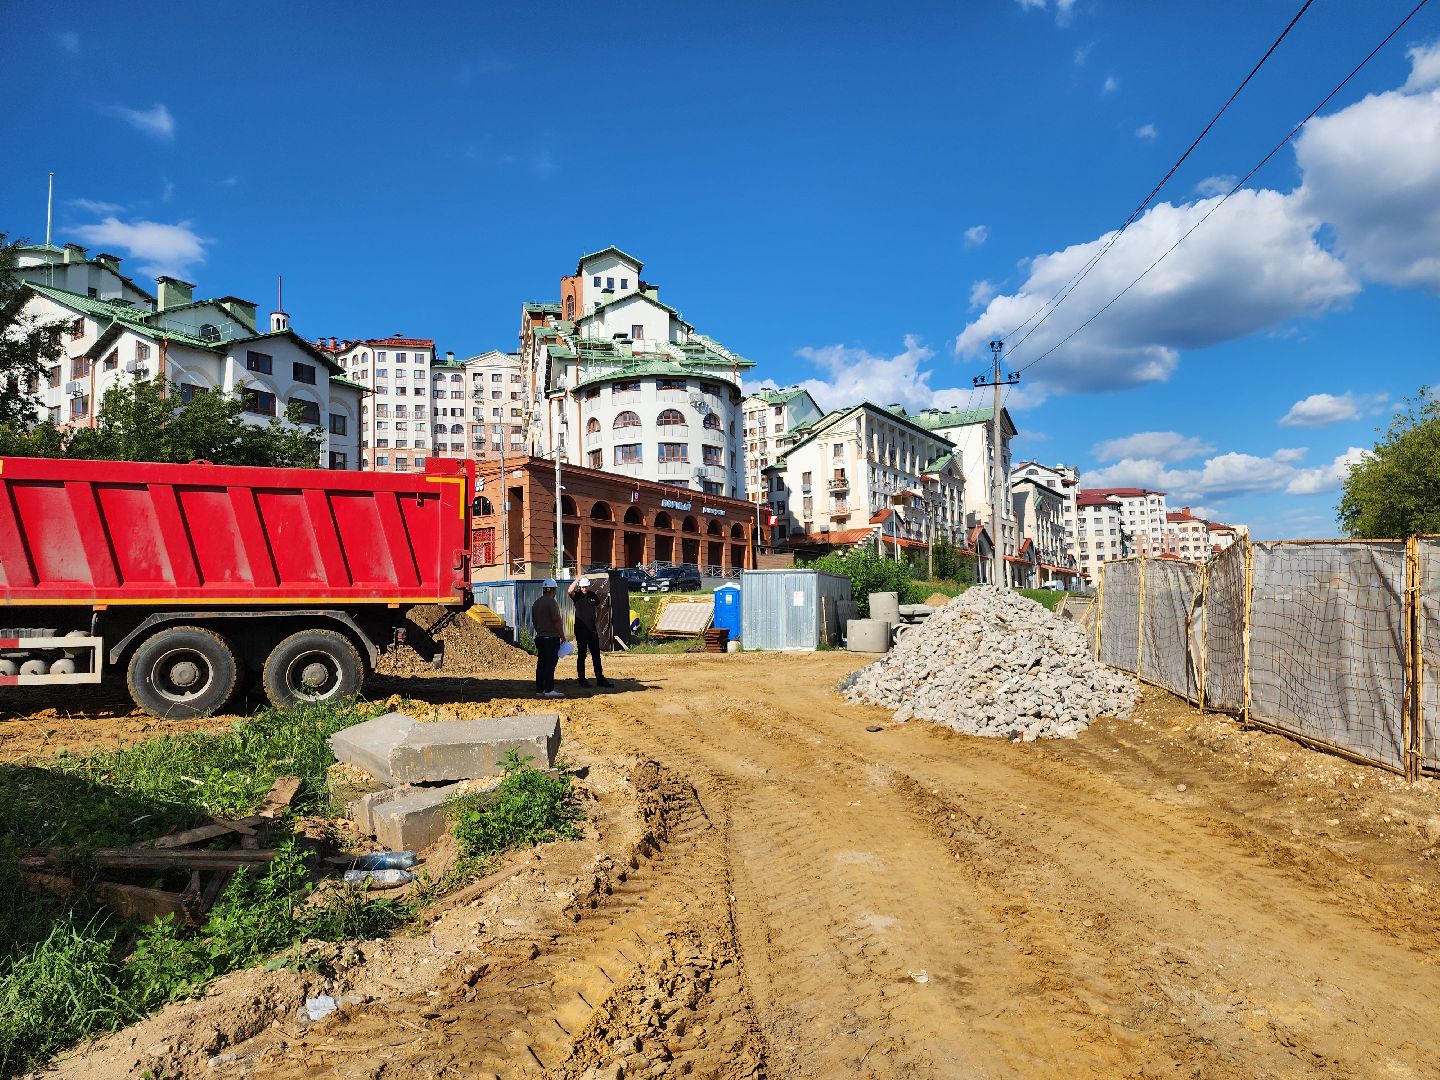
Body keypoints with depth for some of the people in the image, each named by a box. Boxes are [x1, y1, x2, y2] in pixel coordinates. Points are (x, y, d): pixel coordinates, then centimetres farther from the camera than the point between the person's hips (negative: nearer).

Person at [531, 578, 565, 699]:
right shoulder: (552, 602, -11)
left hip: (540, 637, 8)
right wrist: (562, 635, -11)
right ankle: (549, 690, -9)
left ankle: (539, 689, 13)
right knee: (550, 663, -7)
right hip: (552, 637, -8)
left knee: (541, 663, 10)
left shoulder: (536, 603, 14)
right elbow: (557, 620, -16)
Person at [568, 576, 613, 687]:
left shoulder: (593, 596, 7)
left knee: (596, 655, 6)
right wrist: (578, 579, -18)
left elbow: (599, 608, 22)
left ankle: (600, 678, 10)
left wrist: (597, 622, 11)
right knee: (581, 655, 3)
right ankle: (581, 679, 10)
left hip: (592, 629, 4)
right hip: (581, 630, -4)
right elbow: (570, 590, -27)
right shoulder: (577, 596, -4)